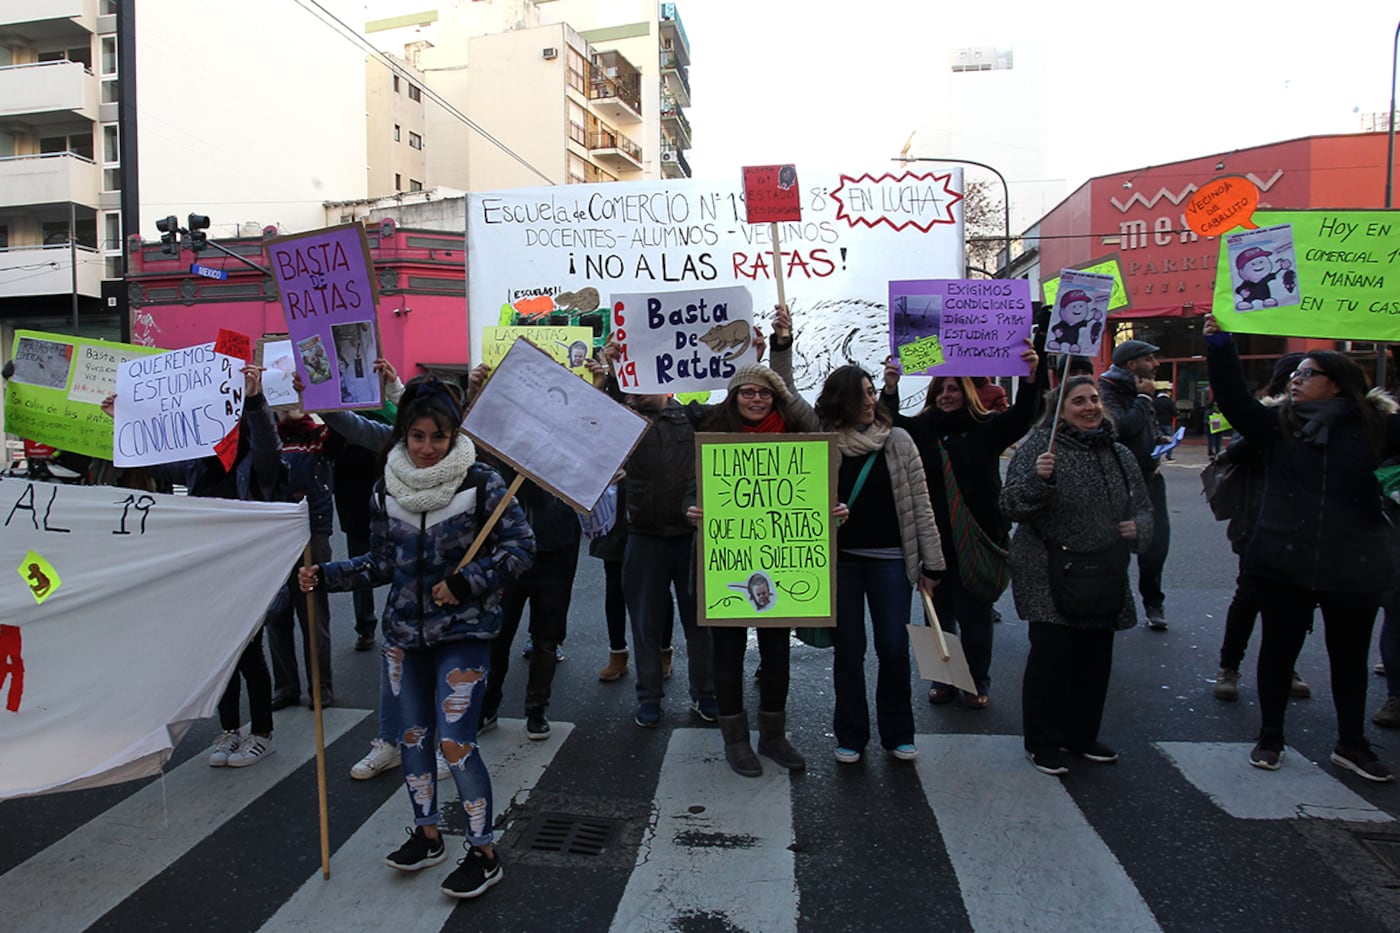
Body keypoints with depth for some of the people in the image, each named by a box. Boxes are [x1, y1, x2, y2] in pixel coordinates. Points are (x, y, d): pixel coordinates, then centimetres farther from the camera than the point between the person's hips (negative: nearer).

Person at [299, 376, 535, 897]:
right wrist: (326, 577, -1)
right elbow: (383, 563, 10)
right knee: (413, 735, 15)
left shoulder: (481, 483, -12)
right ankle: (427, 834, 35)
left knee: (455, 743, -7)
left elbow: (521, 547, -11)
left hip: (464, 630, -5)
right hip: (405, 631, 5)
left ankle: (483, 853, 12)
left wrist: (466, 583, -19)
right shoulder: (387, 490, 1)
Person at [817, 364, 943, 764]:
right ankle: (851, 735, 22)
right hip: (840, 559, 0)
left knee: (894, 648, 4)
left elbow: (920, 504, 0)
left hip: (890, 559, 0)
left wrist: (931, 562, -2)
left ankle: (898, 733, 23)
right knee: (849, 649, 8)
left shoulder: (898, 441, -1)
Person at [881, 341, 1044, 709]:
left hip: (976, 537, -2)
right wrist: (890, 390, -27)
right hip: (933, 539, 2)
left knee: (975, 614, 6)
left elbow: (1022, 416, -12)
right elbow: (888, 424, -9)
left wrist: (1031, 377, -28)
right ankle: (943, 679, 26)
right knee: (939, 612, 12)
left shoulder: (987, 428, 1)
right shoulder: (921, 428, 5)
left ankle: (977, 683, 22)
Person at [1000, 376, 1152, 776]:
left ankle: (1082, 735, 30)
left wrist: (1138, 528, -2)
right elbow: (1010, 506, -13)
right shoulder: (1039, 446, -7)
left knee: (1095, 659, 12)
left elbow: (1144, 507, 21)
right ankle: (1042, 742, 11)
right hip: (1048, 577, -6)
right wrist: (1037, 478, -31)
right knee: (1051, 657, -5)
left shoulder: (1120, 454, 11)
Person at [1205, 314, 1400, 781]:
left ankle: (1351, 745, 31)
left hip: (1353, 566, 0)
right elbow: (1233, 397, -9)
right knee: (1278, 649, 9)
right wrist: (1219, 345, -17)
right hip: (1285, 562, 0)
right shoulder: (1277, 426, 1)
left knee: (1350, 656, 14)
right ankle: (1270, 738, 25)